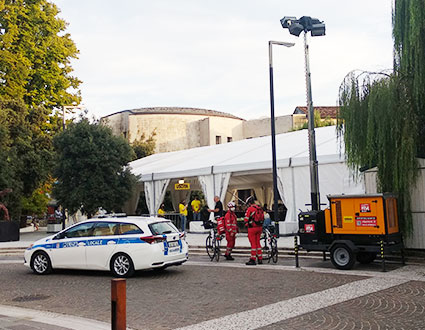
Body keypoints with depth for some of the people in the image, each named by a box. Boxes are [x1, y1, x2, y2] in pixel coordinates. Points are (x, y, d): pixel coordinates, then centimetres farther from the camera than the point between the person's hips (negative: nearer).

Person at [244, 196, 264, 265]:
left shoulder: (250, 209, -13)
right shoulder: (260, 208, 9)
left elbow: (246, 219, -13)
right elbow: (262, 218, 13)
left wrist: (247, 224, 6)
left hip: (252, 228, -7)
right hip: (259, 227, 7)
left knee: (253, 243, -2)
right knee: (258, 243, 14)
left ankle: (253, 259, 1)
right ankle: (260, 259, 17)